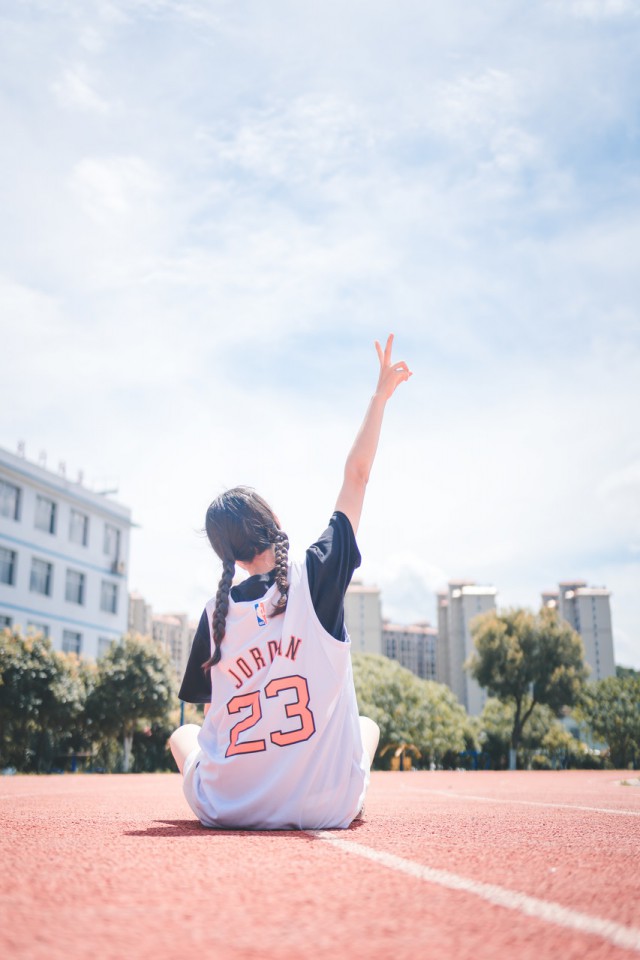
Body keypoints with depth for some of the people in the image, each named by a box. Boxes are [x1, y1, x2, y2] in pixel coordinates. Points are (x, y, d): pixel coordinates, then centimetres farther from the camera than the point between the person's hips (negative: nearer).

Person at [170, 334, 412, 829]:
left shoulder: (215, 613, -6)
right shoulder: (317, 579, -11)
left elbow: (206, 702, 2)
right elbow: (356, 476, -3)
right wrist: (382, 392, 5)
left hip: (226, 811, 1)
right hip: (325, 810, -1)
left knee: (184, 732, 32)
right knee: (367, 724, 30)